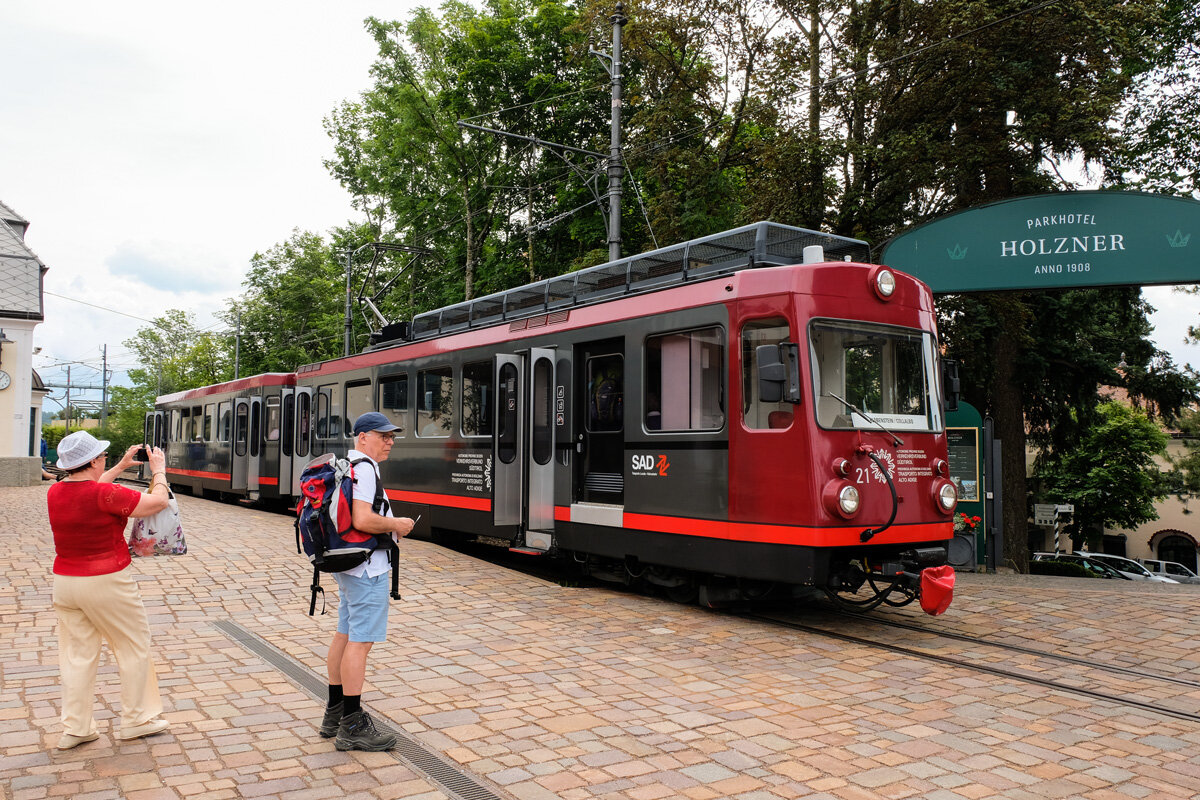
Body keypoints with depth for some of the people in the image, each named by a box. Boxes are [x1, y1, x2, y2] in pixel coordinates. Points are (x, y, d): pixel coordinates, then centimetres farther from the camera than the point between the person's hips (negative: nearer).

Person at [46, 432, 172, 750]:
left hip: (65, 582, 7)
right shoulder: (107, 495, -21)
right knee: (135, 647, 9)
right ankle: (135, 719, 18)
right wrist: (159, 471, 0)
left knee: (77, 653, 13)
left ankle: (74, 728, 18)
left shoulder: (55, 492, 1)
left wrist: (120, 467, 27)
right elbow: (158, 502, -15)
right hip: (107, 584, -7)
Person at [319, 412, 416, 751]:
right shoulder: (363, 469, -17)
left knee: (345, 635, 16)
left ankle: (334, 714, 25)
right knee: (361, 640, -7)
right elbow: (362, 520, -28)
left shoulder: (346, 466, 16)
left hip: (347, 563, 11)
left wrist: (390, 525, 16)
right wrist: (396, 525, -13)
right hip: (367, 568, -11)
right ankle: (352, 726, -2)